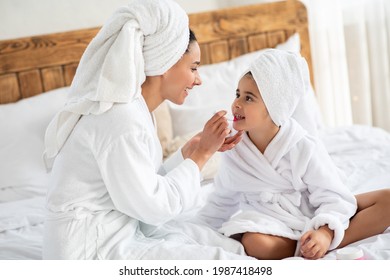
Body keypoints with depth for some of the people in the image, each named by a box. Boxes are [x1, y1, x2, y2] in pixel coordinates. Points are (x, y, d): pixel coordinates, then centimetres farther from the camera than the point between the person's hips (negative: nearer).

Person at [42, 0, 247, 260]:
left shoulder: (135, 110, 9)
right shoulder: (121, 120, -21)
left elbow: (148, 186, 8)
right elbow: (155, 206, -17)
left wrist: (191, 150, 4)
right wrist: (200, 155, -7)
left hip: (121, 237, 10)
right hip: (93, 251, -9)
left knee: (234, 250, 2)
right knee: (226, 264, -15)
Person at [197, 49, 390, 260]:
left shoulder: (304, 146, -12)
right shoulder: (233, 151, -2)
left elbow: (331, 197, -13)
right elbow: (222, 201, 13)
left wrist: (325, 233, -30)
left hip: (314, 217, 1)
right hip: (273, 224, -1)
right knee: (255, 243, -39)